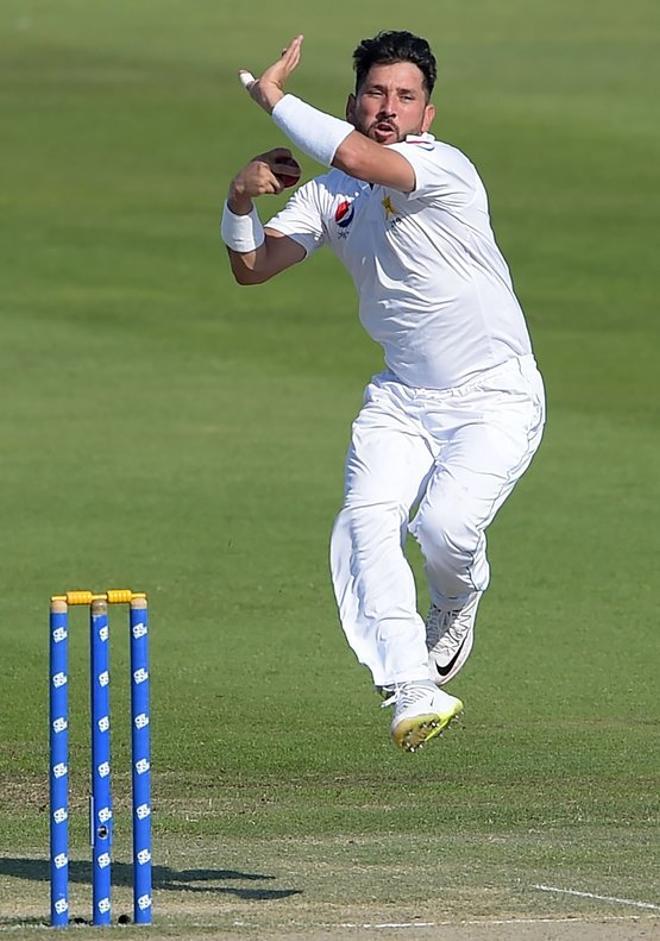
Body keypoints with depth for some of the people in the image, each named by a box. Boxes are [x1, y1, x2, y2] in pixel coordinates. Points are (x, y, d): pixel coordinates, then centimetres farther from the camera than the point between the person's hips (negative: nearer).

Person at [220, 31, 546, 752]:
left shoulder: (444, 169, -17)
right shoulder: (329, 195, 6)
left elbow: (360, 158, -35)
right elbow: (252, 268, 6)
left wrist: (272, 96, -24)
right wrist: (241, 202, -14)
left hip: (495, 396, -6)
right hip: (402, 399, 6)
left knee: (445, 524, -24)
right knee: (367, 521, -18)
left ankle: (456, 608, 12)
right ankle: (412, 693, -24)